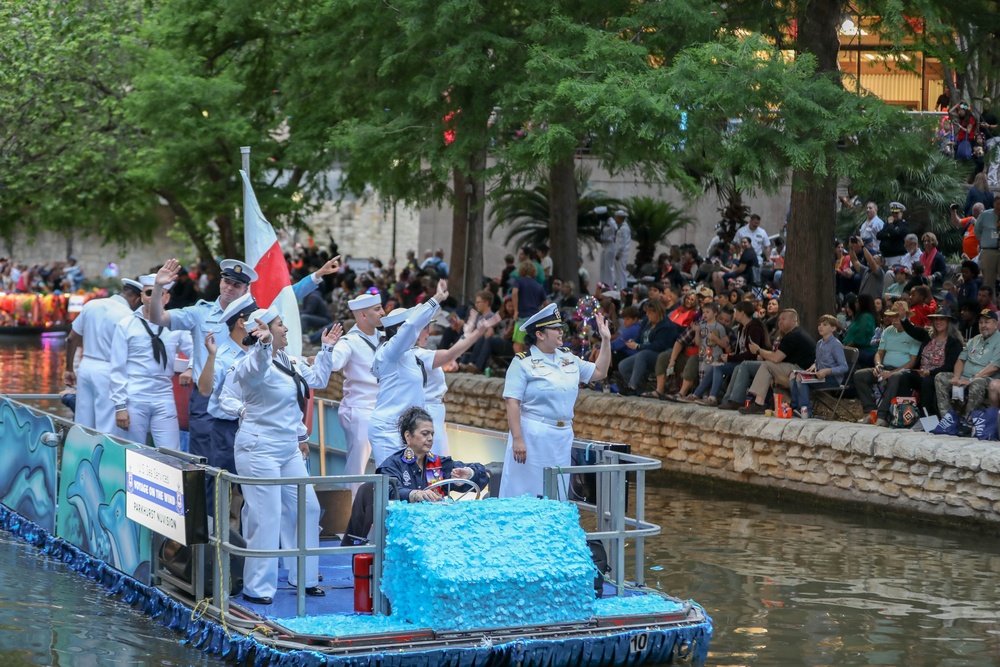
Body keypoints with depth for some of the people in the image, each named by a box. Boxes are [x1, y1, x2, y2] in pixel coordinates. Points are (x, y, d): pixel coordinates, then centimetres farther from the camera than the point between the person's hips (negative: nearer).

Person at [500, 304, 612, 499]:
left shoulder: (568, 358, 11)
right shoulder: (523, 363, -9)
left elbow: (600, 373, 19)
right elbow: (512, 403, -14)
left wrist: (606, 340, 12)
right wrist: (517, 439, -21)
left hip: (563, 438, 6)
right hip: (533, 436, -6)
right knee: (526, 495, -3)